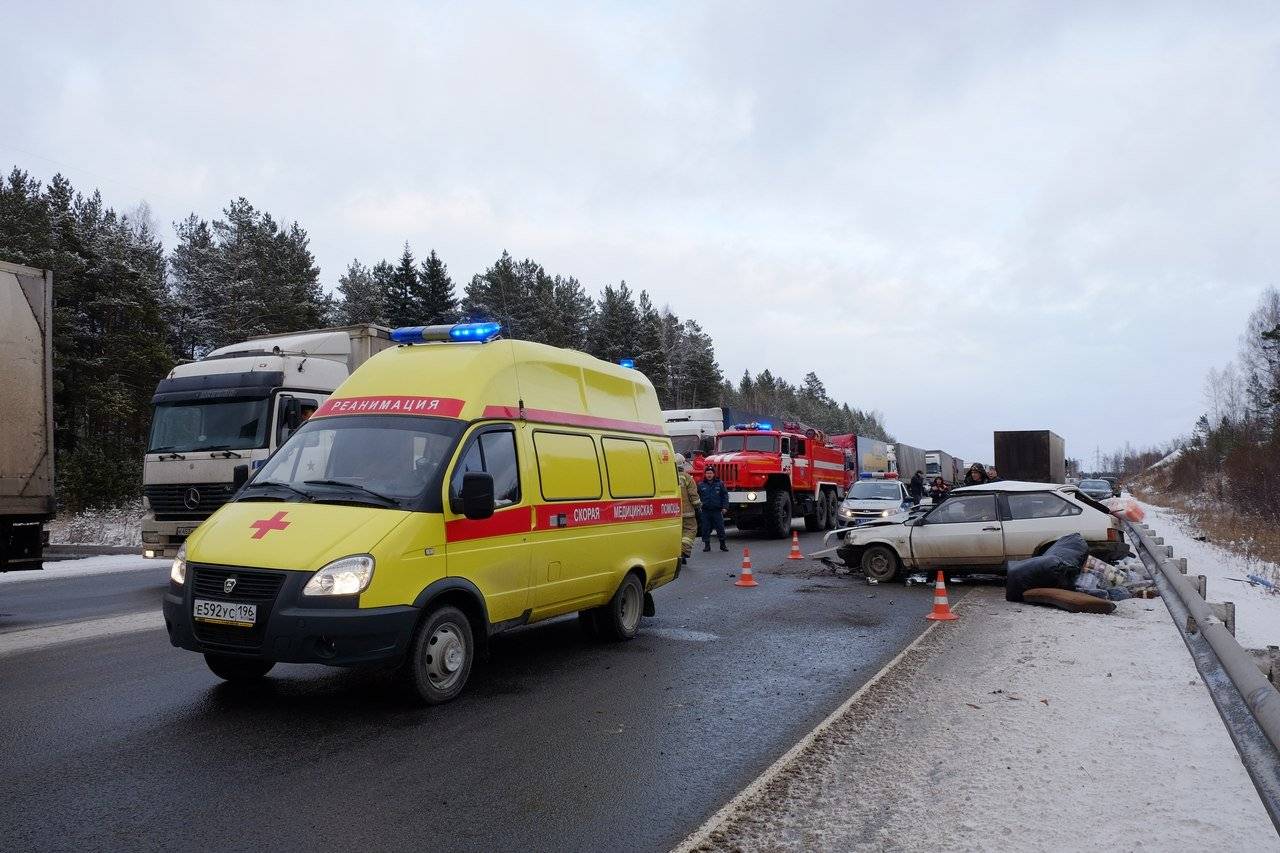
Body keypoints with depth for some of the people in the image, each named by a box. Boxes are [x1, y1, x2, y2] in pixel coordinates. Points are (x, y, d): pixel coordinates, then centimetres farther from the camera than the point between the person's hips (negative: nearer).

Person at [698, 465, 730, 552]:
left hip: (717, 510, -1)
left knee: (720, 528, 2)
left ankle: (722, 545, 14)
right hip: (705, 511, 1)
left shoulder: (720, 483, 4)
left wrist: (724, 507, -1)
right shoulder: (701, 485, 6)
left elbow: (725, 495, 5)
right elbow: (696, 496, 12)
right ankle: (707, 545, 14)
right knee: (706, 528, 4)